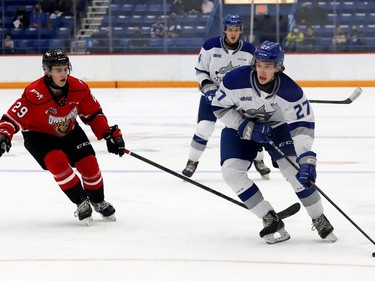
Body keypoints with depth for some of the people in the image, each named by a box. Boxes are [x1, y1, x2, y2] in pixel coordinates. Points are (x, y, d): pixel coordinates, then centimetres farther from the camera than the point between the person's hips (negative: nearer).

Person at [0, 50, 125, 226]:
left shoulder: (79, 88, -18)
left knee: (89, 163, -3)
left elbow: (93, 113, -4)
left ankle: (98, 202, 25)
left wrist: (110, 134, -6)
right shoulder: (34, 95, -34)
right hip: (39, 135, -4)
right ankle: (81, 203, -9)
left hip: (69, 131, 4)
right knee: (58, 162, -27)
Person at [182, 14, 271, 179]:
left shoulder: (249, 50, -9)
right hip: (212, 92, -1)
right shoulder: (210, 46, -14)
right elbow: (200, 70, -4)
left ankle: (259, 161, 18)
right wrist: (206, 86, -18)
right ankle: (192, 163, 5)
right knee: (204, 127, -12)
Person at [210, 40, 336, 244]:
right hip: (240, 127, 1)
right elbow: (219, 107, -15)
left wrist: (306, 159, -37)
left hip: (276, 127, -1)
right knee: (231, 171, -18)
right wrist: (246, 128, -25)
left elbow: (302, 125, -25)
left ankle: (319, 220, 2)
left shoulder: (290, 90, -28)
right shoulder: (235, 80, -29)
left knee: (296, 170, -17)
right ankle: (271, 220, -8)